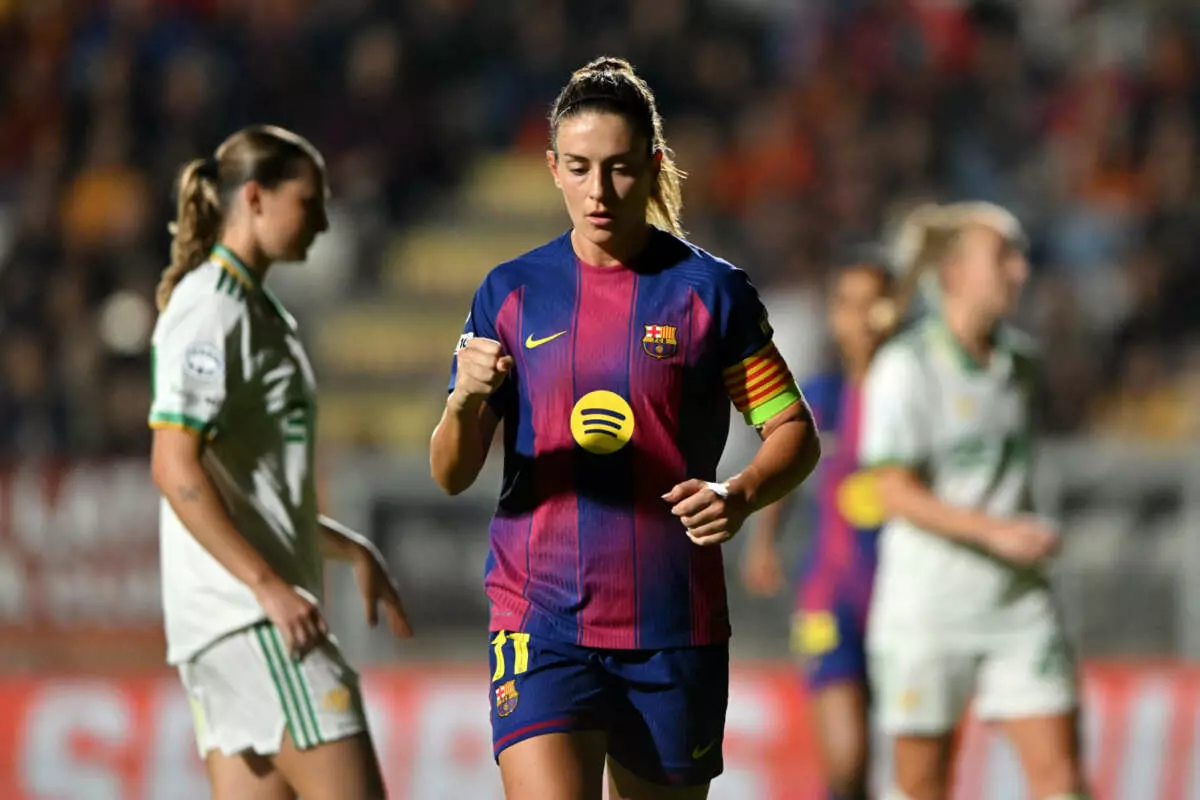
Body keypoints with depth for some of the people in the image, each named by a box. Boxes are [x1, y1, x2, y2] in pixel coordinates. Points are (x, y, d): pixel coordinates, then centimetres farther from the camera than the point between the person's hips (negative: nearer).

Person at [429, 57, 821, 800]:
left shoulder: (710, 291, 1)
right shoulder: (512, 293, 5)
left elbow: (795, 433, 4)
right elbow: (451, 476, 3)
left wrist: (740, 496, -18)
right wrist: (466, 401, -20)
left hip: (675, 628, 0)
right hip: (542, 621, 0)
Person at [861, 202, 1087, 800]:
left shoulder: (1021, 360, 7)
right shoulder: (904, 368, -11)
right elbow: (895, 493, -16)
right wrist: (997, 531, -23)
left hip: (1017, 602, 5)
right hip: (926, 609, -5)